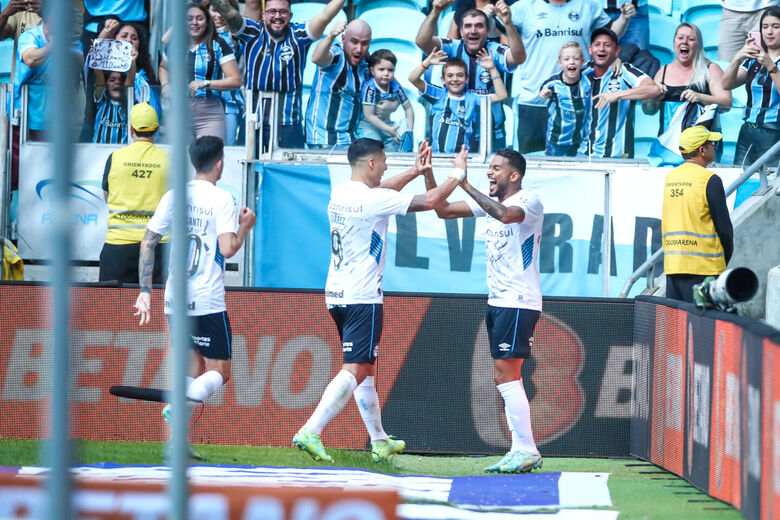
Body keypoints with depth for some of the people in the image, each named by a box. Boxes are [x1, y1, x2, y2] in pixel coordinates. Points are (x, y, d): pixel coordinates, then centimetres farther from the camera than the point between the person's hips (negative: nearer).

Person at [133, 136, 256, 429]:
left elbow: (148, 243, 6)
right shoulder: (222, 200, -8)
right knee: (218, 373, 4)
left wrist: (145, 291, 9)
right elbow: (228, 249, -17)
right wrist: (245, 227, 3)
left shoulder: (173, 196, 8)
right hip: (208, 302, -5)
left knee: (194, 369, 17)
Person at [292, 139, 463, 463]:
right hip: (362, 298, -9)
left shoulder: (340, 193, 8)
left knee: (365, 367, 18)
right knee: (354, 370, -10)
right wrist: (458, 173, 0)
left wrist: (414, 172, 28)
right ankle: (310, 433, -22)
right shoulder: (372, 200, -16)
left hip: (336, 295, 9)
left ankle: (379, 440, 28)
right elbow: (431, 201, -14)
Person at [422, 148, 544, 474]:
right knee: (506, 377, 8)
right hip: (497, 301, 9)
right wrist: (427, 174, 1)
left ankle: (527, 451, -10)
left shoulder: (530, 202, -12)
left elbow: (506, 214, -34)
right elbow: (443, 210, 14)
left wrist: (464, 183, -34)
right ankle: (521, 451, 10)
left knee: (505, 375, -13)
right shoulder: (490, 202, 13)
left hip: (519, 303, -9)